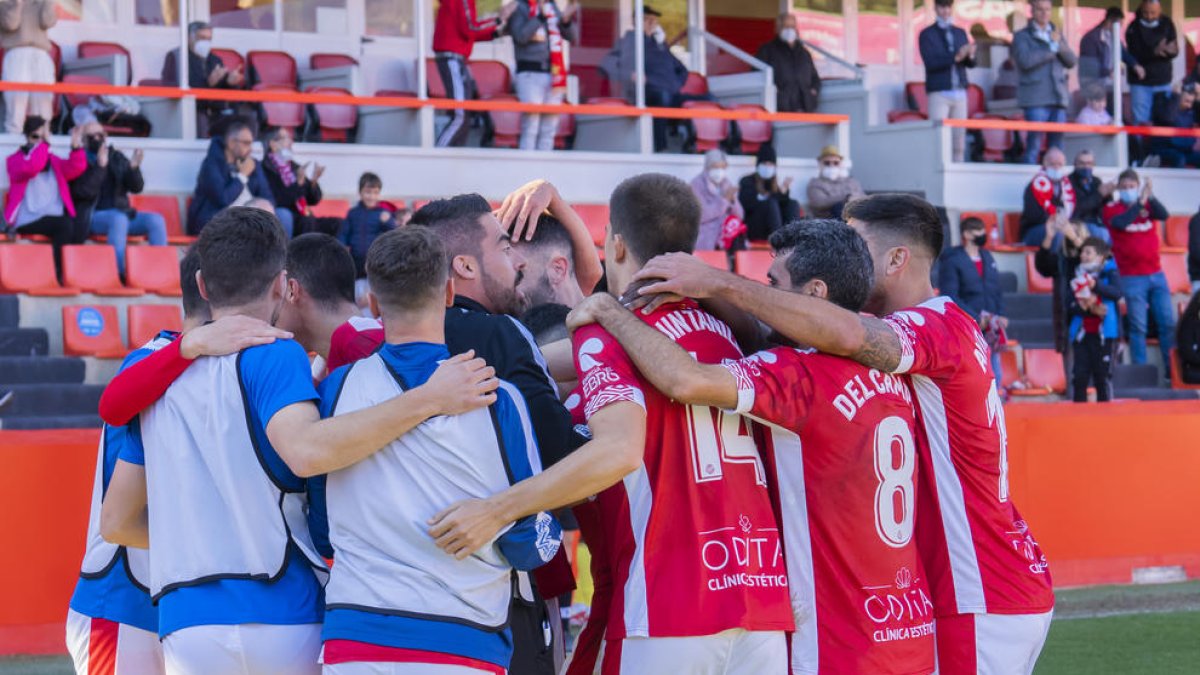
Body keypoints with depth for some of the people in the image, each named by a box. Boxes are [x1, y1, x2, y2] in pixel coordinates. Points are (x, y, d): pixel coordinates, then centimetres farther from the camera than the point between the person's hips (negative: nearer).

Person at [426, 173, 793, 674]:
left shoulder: (608, 333, -4)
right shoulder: (724, 329, 16)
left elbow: (619, 450, -20)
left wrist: (498, 510, -18)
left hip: (667, 604, -6)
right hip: (765, 597, 6)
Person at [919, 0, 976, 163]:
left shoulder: (960, 33, 16)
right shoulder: (927, 34, 2)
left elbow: (970, 64, 9)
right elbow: (930, 62, -11)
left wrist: (970, 55, -14)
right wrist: (956, 57, -23)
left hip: (959, 92, 4)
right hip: (939, 93, -4)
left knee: (959, 137, 1)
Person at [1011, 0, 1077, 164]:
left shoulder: (1056, 34, 21)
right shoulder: (1022, 36, 5)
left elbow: (1071, 62, 12)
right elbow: (1025, 60, -13)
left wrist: (1060, 44, -5)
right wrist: (1051, 48, -6)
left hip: (1058, 97, 5)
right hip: (1036, 99, -5)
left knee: (1057, 144, 3)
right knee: (1034, 144, -10)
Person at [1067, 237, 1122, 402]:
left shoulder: (1110, 274, 0)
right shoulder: (1078, 276, 10)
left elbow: (1116, 293, -19)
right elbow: (1070, 308, 5)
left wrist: (1096, 285, -31)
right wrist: (1084, 308, -16)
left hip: (1104, 334, -3)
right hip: (1081, 333, 3)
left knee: (1102, 376, -1)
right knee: (1079, 376, -1)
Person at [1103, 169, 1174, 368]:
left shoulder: (1147, 205, 11)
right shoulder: (1111, 208, 2)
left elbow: (1164, 215, -8)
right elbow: (1121, 223, -18)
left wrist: (1150, 197, -23)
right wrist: (1139, 203, -21)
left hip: (1156, 274, 4)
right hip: (1132, 277, -4)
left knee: (1168, 323, 3)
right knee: (1138, 326, -6)